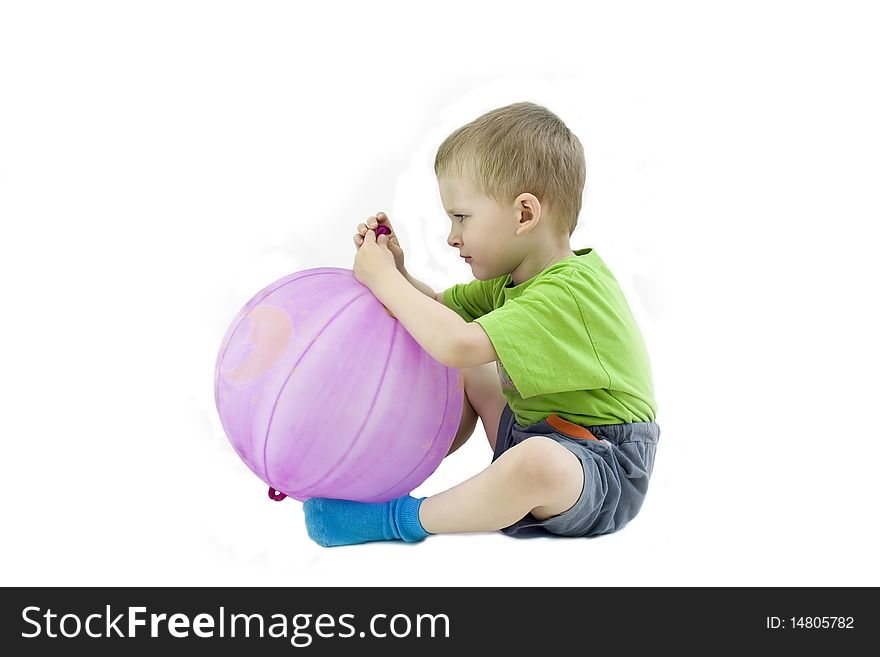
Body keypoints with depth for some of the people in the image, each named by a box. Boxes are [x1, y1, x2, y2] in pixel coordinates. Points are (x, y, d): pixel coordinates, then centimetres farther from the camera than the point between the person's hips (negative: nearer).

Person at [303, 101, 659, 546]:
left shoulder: (568, 292, -27)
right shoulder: (514, 278, 5)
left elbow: (456, 343, -38)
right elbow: (442, 309, 17)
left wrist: (383, 278, -25)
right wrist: (396, 271, -3)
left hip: (603, 472, -10)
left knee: (536, 461, -40)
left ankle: (403, 518, -20)